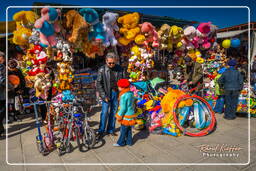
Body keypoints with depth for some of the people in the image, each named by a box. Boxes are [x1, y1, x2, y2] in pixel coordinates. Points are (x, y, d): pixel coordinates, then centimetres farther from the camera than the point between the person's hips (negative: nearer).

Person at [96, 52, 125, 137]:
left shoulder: (119, 69, 0)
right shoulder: (102, 70, -7)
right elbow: (98, 84, -6)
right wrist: (104, 96, -11)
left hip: (116, 93, 3)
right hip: (107, 94, -3)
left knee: (113, 112, 11)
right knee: (105, 112, -2)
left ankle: (110, 130, 26)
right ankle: (101, 131, 15)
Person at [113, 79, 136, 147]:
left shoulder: (123, 96, -22)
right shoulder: (131, 93, 3)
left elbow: (123, 108, -22)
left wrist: (119, 116, -11)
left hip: (126, 116, -8)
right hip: (131, 114, 8)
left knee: (123, 130, 5)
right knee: (129, 129, 19)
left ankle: (121, 142, 18)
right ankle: (129, 141, 29)